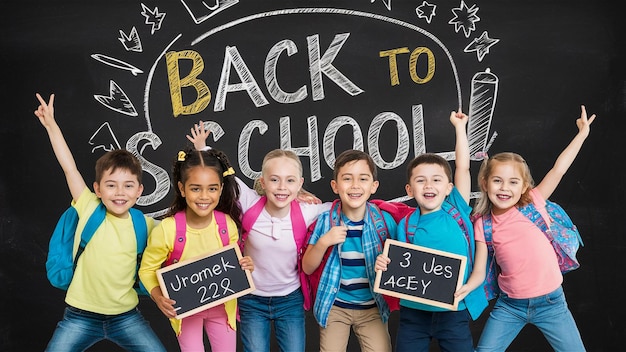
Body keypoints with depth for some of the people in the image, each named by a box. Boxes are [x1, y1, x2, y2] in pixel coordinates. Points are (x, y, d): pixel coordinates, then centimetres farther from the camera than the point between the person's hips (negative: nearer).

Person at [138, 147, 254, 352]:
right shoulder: (166, 229, -24)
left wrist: (244, 266, -18)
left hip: (221, 306, 3)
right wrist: (158, 297, -26)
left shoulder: (228, 224, -14)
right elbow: (147, 269, -10)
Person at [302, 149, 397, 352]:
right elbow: (307, 268, -5)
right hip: (335, 306, 0)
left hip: (372, 307, 0)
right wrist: (324, 242, -22)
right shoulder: (326, 221, -10)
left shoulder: (384, 220, -11)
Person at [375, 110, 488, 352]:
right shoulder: (405, 226, -1)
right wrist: (385, 265, -16)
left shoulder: (457, 209, -1)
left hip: (454, 310, 0)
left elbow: (462, 166, -3)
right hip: (414, 310, 1)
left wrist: (459, 126, 3)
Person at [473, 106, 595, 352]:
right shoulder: (483, 223, -3)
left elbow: (558, 169, -10)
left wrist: (582, 133, -10)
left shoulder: (533, 204, -6)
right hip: (510, 306, 1)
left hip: (550, 302, 0)